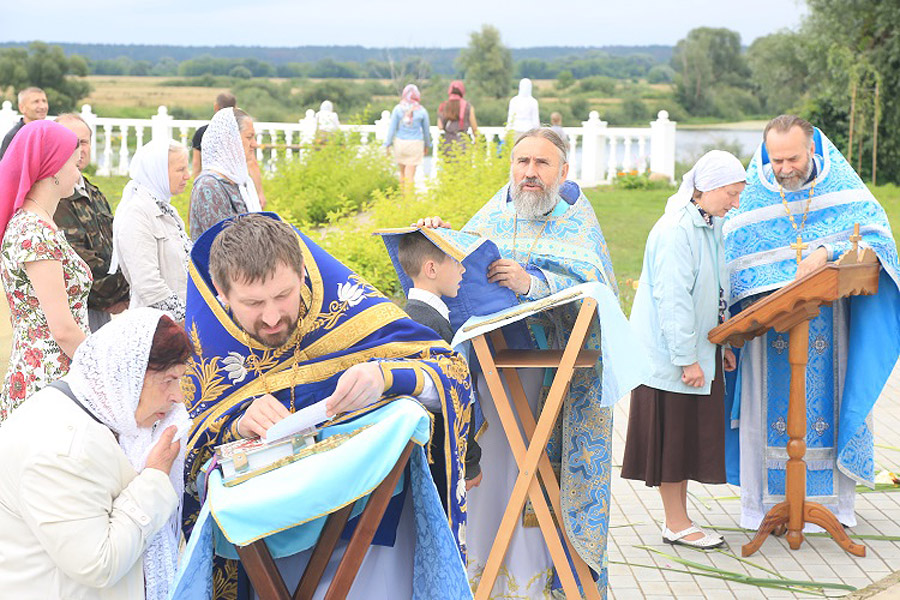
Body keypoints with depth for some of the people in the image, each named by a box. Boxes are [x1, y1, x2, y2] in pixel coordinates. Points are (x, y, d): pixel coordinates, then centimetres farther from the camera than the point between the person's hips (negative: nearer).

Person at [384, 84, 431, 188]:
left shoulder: (398, 109, -5)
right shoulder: (422, 111, -3)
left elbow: (392, 128, -5)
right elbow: (426, 130, 6)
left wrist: (388, 144, 1)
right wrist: (427, 145, 20)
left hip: (400, 143, 2)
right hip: (415, 144, -1)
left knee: (403, 172, 18)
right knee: (410, 174, -1)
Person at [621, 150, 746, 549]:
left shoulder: (710, 225, 10)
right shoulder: (675, 231, -20)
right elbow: (673, 300, -23)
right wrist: (687, 359, -22)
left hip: (696, 348, 9)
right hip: (670, 353, -9)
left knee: (689, 437, 13)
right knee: (672, 436, 1)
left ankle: (680, 519, 21)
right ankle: (675, 524, 10)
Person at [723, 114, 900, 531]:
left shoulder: (839, 183, -4)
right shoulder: (751, 194, -3)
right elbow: (732, 262, 2)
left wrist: (827, 253, -28)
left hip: (828, 320, 0)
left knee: (827, 401, 5)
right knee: (770, 404, 3)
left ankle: (832, 499, 17)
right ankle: (765, 500, 14)